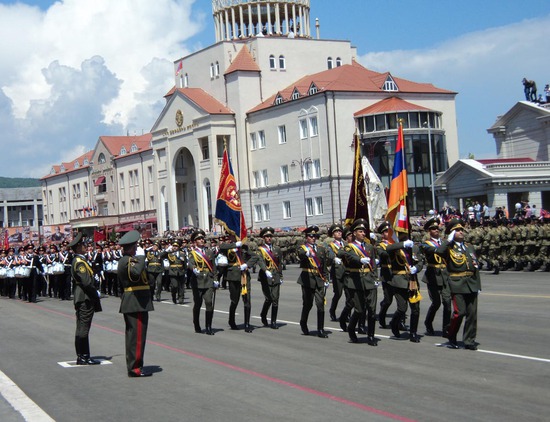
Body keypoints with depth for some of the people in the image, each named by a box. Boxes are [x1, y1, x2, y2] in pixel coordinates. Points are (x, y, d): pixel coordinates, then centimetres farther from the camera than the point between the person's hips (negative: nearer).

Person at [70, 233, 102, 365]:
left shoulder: (77, 261, 15)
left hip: (80, 298, 10)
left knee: (81, 328, 12)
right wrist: (96, 294, -9)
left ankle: (82, 356, 16)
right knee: (83, 328, -7)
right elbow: (87, 282, -22)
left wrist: (94, 294, 14)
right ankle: (83, 357, -4)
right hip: (85, 299, -10)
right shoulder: (80, 262, -16)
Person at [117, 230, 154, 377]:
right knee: (137, 335, -8)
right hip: (138, 303, -11)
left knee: (132, 335, 14)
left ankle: (131, 365, 21)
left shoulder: (122, 261, 18)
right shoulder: (129, 261, -15)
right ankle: (135, 368, -8)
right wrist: (141, 256, -25)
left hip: (129, 303, 11)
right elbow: (136, 272, -38)